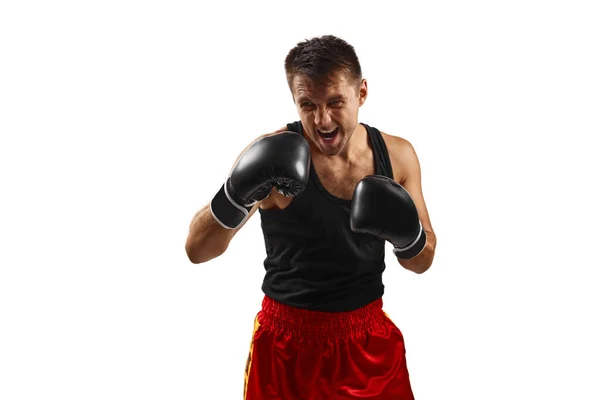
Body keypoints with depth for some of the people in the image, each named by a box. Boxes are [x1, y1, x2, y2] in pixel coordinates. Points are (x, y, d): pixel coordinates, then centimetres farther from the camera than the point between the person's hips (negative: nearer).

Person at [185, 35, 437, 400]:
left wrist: (406, 234, -17)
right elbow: (197, 250, -15)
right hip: (288, 342, -3)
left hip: (370, 339, 4)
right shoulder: (274, 155, -15)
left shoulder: (397, 154, -4)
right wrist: (238, 194, -32)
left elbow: (423, 262, 5)